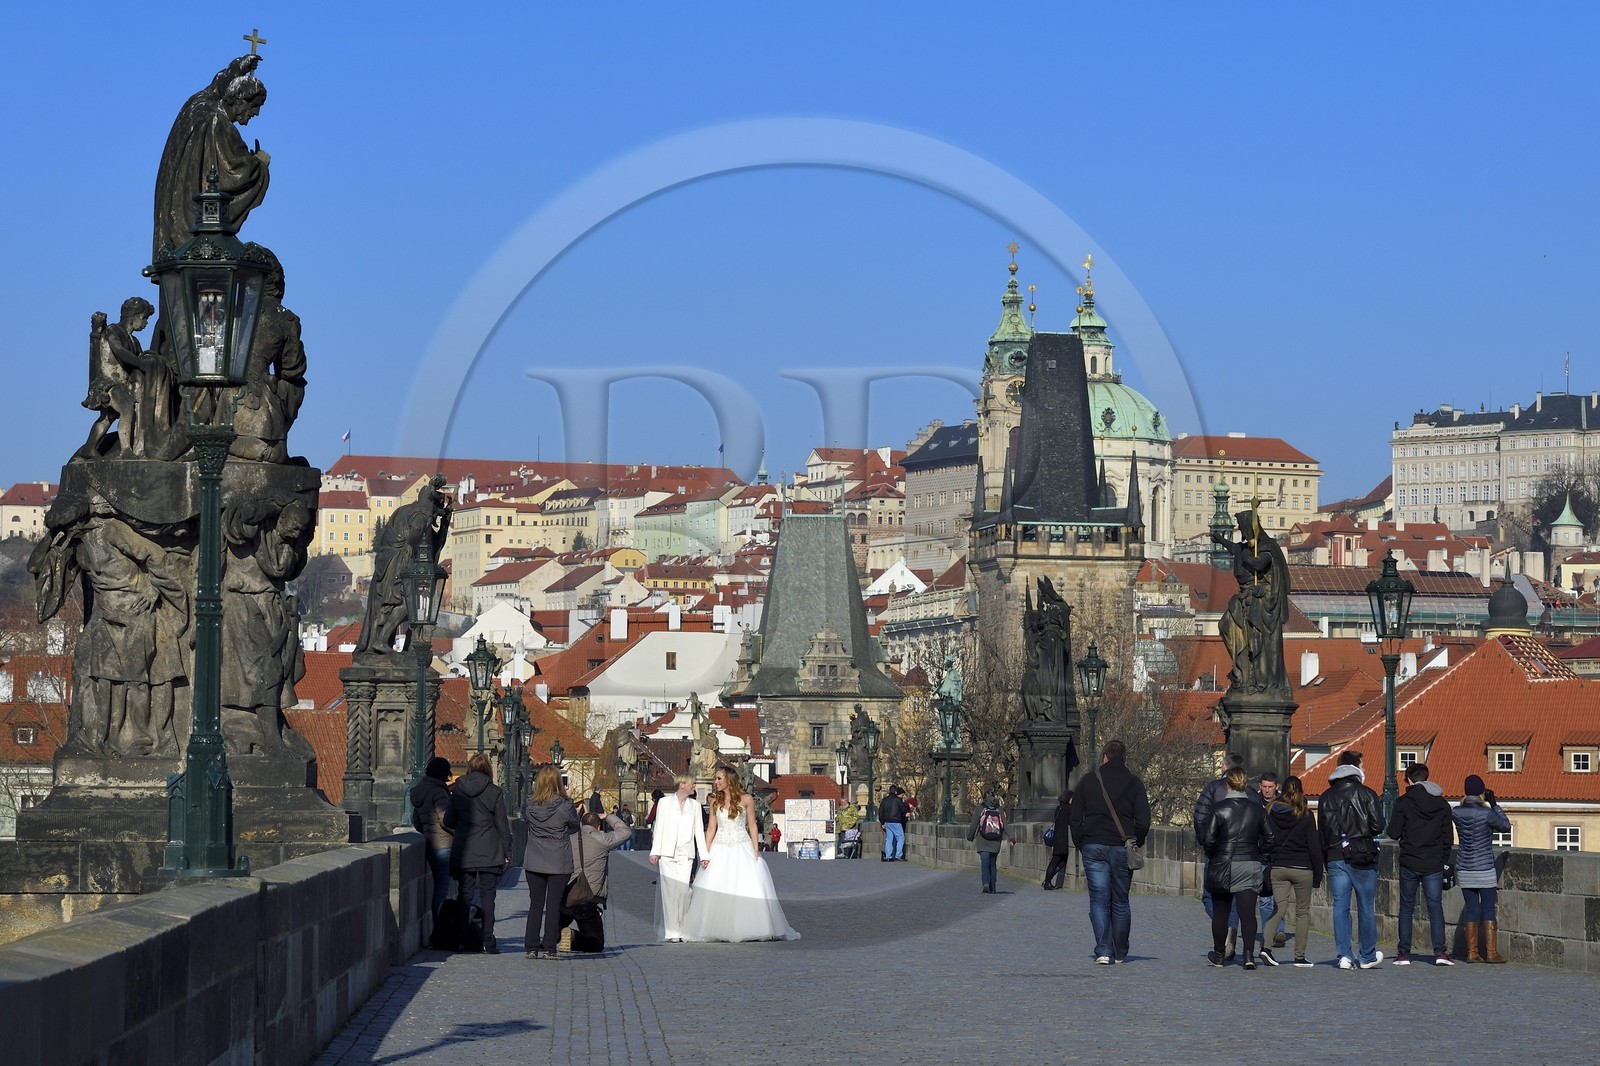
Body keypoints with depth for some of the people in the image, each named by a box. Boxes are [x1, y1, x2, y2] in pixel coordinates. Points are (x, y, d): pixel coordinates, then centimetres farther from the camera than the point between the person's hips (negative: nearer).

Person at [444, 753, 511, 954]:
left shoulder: (458, 790, 2)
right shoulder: (493, 792, -5)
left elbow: (448, 821, 7)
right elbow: (502, 825, -3)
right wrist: (507, 853, 4)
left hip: (463, 852, 2)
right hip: (489, 853, -2)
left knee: (465, 895, 9)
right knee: (487, 896, 0)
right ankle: (488, 941, -4)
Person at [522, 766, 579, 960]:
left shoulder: (530, 805, -7)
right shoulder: (564, 806, -15)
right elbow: (575, 825, 2)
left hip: (533, 862, 3)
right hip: (559, 864, -3)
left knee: (535, 904, 10)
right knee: (554, 905, 3)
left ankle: (531, 947, 9)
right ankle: (549, 948, 2)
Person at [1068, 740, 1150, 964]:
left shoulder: (1088, 781, 4)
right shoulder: (1134, 782, 1)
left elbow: (1074, 818, 4)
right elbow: (1143, 819, -5)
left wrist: (1080, 844, 12)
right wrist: (1136, 843, 10)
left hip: (1094, 847, 0)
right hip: (1122, 849, 0)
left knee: (1099, 901, 0)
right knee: (1120, 902, 11)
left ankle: (1103, 950, -13)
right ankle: (1120, 953, 14)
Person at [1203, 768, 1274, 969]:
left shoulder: (1220, 808, -7)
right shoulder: (1257, 809, 3)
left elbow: (1209, 838, -10)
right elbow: (1269, 838, 5)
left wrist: (1212, 856, 7)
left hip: (1222, 866, -2)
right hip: (1249, 866, 2)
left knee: (1220, 912, 12)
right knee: (1248, 912, -2)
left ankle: (1219, 954, 21)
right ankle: (1249, 954, -17)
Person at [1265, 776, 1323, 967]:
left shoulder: (1271, 814, 2)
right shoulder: (1305, 816, -5)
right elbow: (1314, 846, -5)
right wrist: (1318, 874, 2)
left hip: (1277, 868, 2)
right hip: (1302, 869, -2)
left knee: (1279, 909, 3)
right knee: (1303, 912, 10)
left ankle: (1266, 945, -21)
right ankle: (1300, 956, 9)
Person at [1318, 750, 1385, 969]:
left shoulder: (1327, 797, 8)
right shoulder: (1366, 794, -4)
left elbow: (1321, 832, 8)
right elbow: (1378, 825, -9)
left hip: (1336, 858, 3)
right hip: (1363, 858, -3)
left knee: (1340, 906, 4)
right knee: (1365, 907, 6)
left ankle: (1344, 955, -3)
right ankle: (1367, 956, 13)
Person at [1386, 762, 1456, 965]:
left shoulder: (1403, 802, -6)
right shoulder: (1442, 804, 5)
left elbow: (1393, 833, -8)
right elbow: (1448, 838, 5)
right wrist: (1443, 861, 14)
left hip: (1409, 864, -2)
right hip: (1434, 865, 2)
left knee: (1407, 908, 8)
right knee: (1435, 906, 2)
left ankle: (1404, 954, 7)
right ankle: (1440, 952, -10)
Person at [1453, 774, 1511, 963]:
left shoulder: (1457, 813, -2)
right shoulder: (1486, 813, -14)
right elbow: (1506, 827, 2)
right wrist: (1494, 805, 3)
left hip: (1464, 868, 4)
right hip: (1484, 868, -4)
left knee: (1471, 910, 8)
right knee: (1488, 910, 3)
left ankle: (1472, 953, 7)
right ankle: (1491, 952, 2)